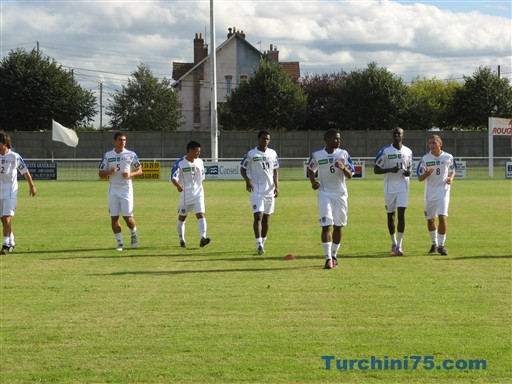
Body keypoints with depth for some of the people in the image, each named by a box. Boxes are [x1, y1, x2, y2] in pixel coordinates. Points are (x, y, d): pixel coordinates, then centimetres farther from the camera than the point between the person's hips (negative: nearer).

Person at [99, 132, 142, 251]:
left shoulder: (131, 155, 1)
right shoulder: (107, 155, 5)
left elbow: (139, 170, 6)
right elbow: (101, 174, 7)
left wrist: (130, 174, -14)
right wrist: (109, 172, -15)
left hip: (126, 189, -2)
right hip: (113, 189, 2)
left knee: (127, 217, -6)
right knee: (114, 218, -1)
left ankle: (134, 235, 23)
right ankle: (120, 243, 9)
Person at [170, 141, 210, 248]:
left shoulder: (200, 162, 6)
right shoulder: (180, 163, -10)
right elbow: (173, 177, -17)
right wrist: (178, 185, -36)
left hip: (198, 194, 3)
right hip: (185, 194, -3)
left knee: (201, 215, -15)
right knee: (182, 217, 9)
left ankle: (203, 237, -26)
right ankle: (181, 239, 26)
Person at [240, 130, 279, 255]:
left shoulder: (273, 154, 8)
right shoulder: (251, 154, -4)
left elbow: (275, 171, 13)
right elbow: (243, 169, 1)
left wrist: (277, 186, 2)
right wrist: (247, 180, -17)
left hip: (270, 191, 4)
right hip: (257, 191, -4)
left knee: (266, 218, 9)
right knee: (258, 216, -14)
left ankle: (262, 242, 21)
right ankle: (259, 244, -17)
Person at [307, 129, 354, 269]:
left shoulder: (343, 154, -2)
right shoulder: (317, 155, -2)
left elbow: (350, 175, -3)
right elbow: (310, 169, 16)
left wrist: (343, 168, -23)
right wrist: (312, 181, -2)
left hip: (340, 194, 2)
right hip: (324, 194, -2)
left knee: (338, 226, 9)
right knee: (326, 226, -11)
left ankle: (334, 255, 25)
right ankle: (328, 258, -10)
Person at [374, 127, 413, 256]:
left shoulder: (408, 152, 6)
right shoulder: (385, 151, -4)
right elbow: (376, 169, -4)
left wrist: (409, 171, -4)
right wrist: (390, 170, -20)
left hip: (403, 188, 1)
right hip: (389, 188, -1)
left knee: (401, 214, -11)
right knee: (390, 215, 9)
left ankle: (399, 246, -12)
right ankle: (394, 243, 26)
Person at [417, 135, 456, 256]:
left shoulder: (448, 157, -1)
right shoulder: (425, 159, -3)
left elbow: (453, 170, 16)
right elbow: (420, 178, -2)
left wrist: (451, 178, -6)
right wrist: (426, 174, -24)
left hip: (443, 191, -2)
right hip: (430, 192, 2)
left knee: (442, 217, -16)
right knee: (430, 219, 10)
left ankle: (441, 245, -7)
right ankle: (434, 244, 29)